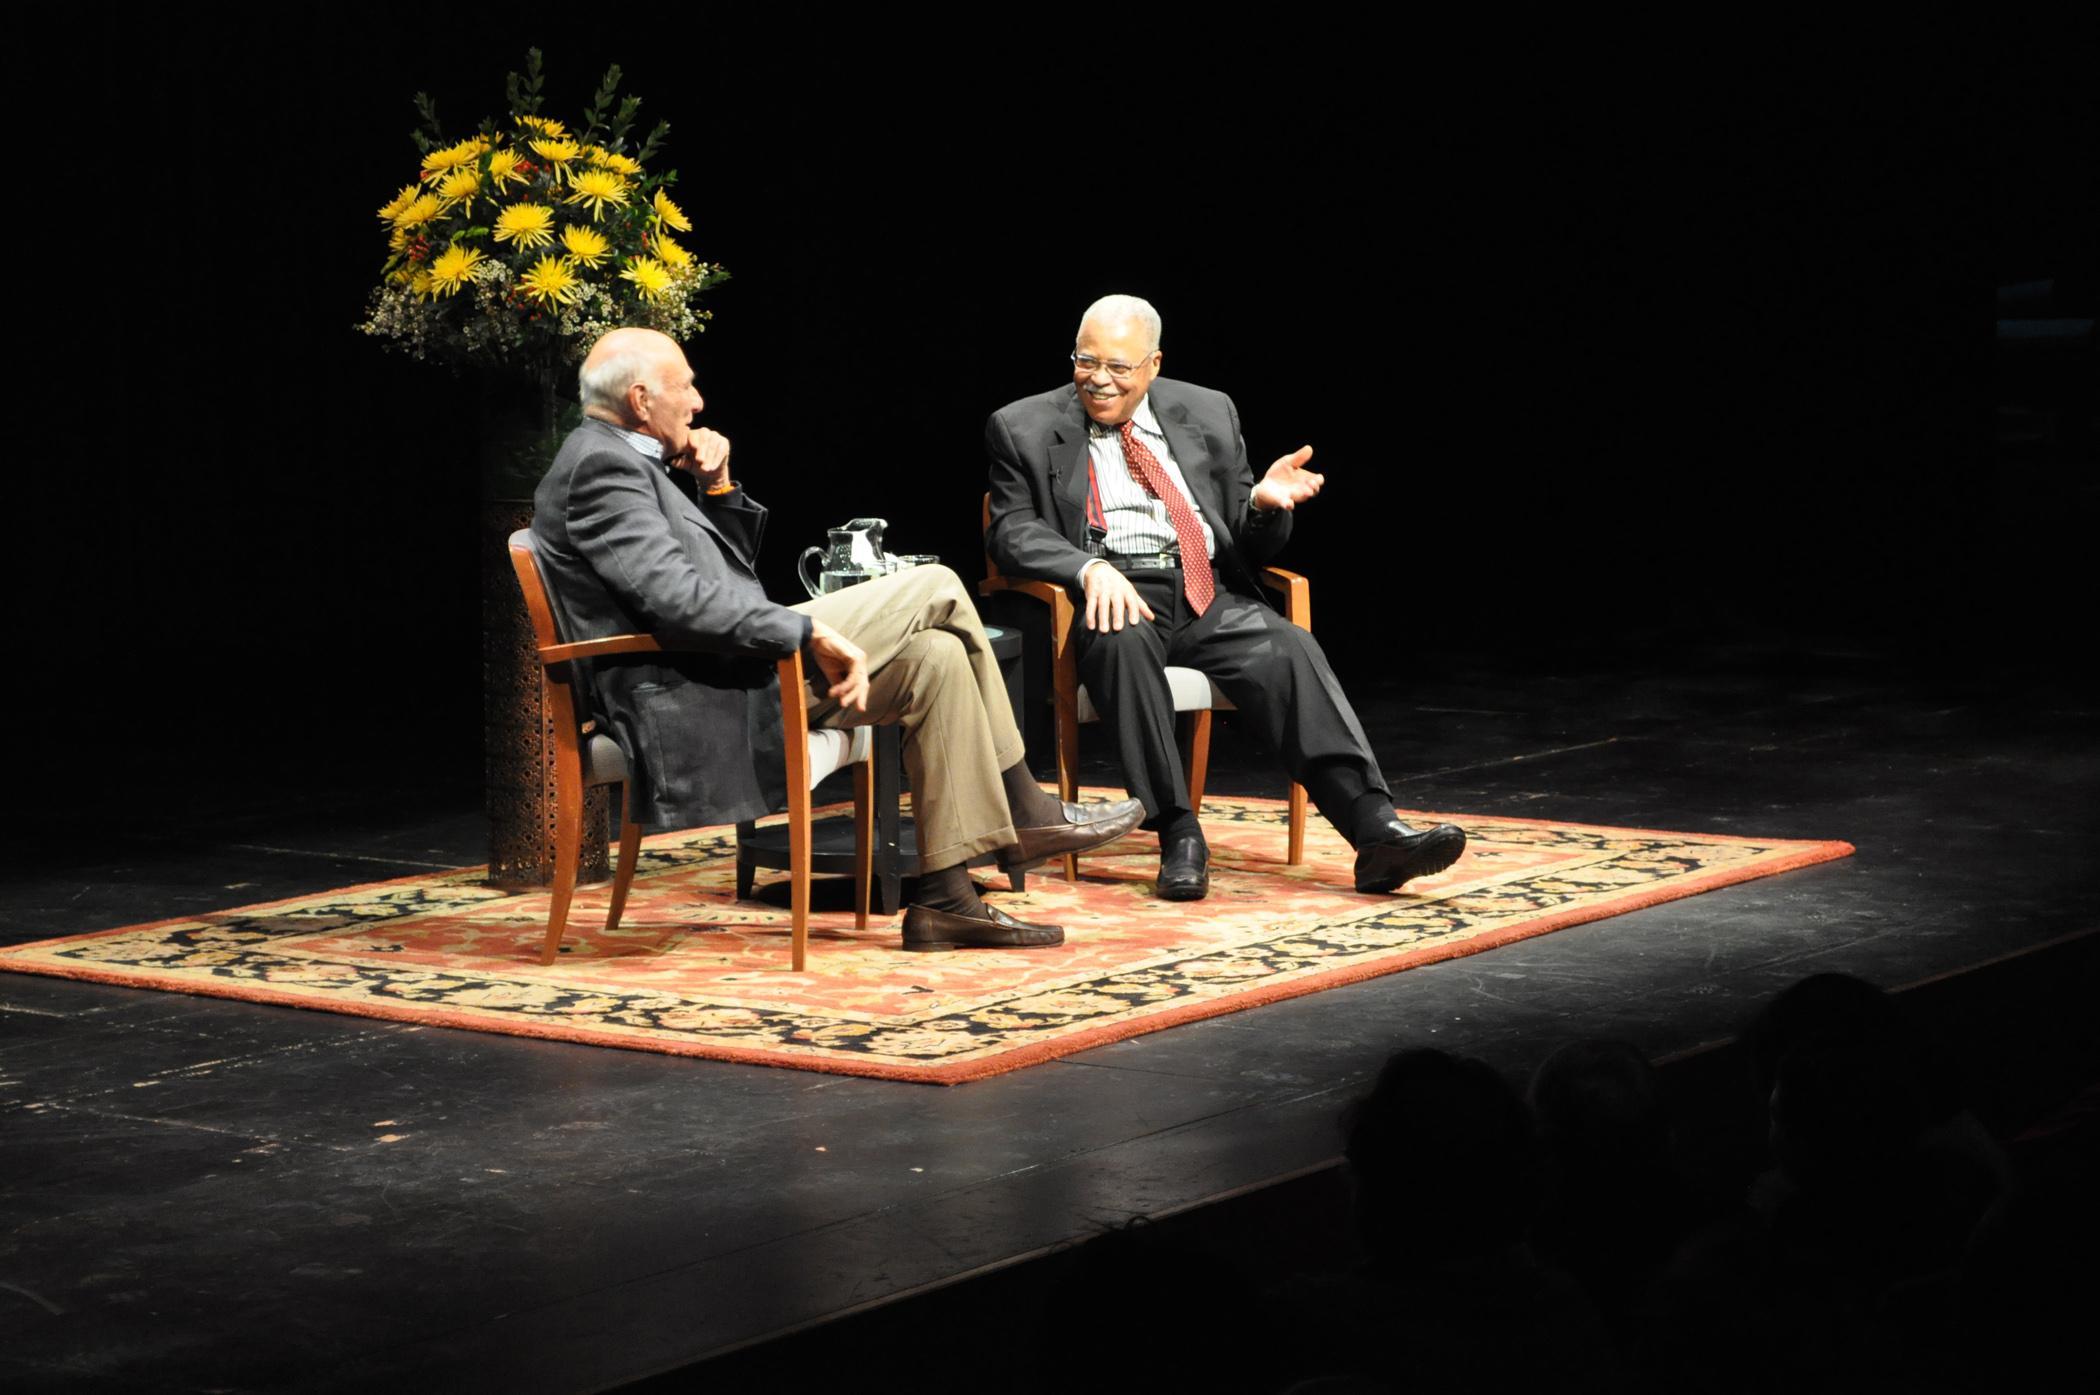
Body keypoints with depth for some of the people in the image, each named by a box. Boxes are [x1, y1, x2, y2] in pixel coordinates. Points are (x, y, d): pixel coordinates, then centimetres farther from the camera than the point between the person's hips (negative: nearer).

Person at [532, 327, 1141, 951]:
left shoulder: (621, 459, 18)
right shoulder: (602, 467, -15)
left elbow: (734, 564, 24)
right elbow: (677, 599, -27)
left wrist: (717, 487, 6)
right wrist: (809, 631, -25)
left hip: (731, 674, 11)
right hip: (694, 699, -11)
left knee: (935, 656, 4)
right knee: (934, 588, -10)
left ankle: (945, 899, 3)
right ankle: (1022, 809, 1)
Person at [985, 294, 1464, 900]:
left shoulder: (1208, 414, 17)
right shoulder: (1025, 429, 9)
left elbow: (1249, 546, 18)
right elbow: (1012, 530, -2)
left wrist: (1263, 503, -8)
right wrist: (1090, 567, -21)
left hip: (1209, 598, 3)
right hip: (1109, 598, -2)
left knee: (1290, 651, -27)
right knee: (1125, 642, -38)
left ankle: (1376, 832, -39)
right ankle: (1178, 837, -34)